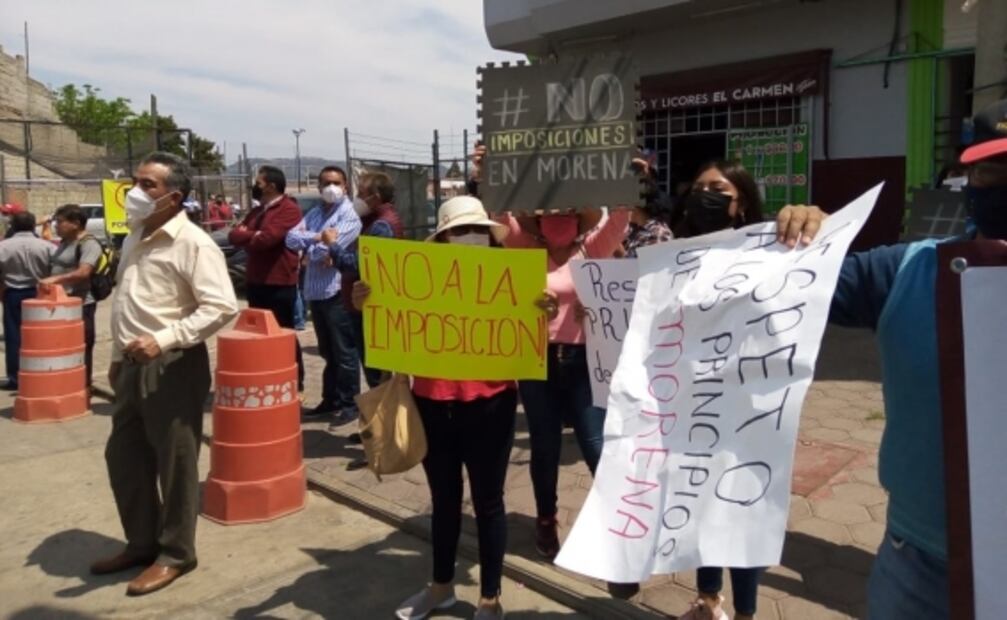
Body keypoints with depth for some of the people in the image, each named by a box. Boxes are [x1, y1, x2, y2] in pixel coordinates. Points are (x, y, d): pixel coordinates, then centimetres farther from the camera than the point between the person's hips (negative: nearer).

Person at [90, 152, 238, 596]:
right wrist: (118, 355, 21)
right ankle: (141, 543, 34)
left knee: (174, 463, 3)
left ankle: (175, 554, 21)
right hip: (134, 365, 9)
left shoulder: (192, 243, -14)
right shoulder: (136, 236, 13)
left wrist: (163, 340, -26)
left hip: (174, 366, -9)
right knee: (123, 455, 17)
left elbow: (221, 307, -22)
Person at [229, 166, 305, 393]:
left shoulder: (289, 210, -12)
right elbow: (234, 235, 9)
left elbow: (266, 238, -23)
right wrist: (253, 236, -12)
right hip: (256, 282, 8)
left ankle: (295, 381, 13)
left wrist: (245, 234, -3)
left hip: (279, 284, -8)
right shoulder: (257, 211, 17)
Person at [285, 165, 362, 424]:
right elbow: (291, 238, 2)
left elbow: (329, 248, -19)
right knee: (327, 351, 16)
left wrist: (308, 247, -1)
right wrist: (316, 237, -14)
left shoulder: (349, 214, -7)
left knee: (344, 351, 0)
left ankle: (349, 403, 9)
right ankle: (331, 400, 26)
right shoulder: (314, 213, 15)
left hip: (337, 291, -7)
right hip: (315, 291, 7)